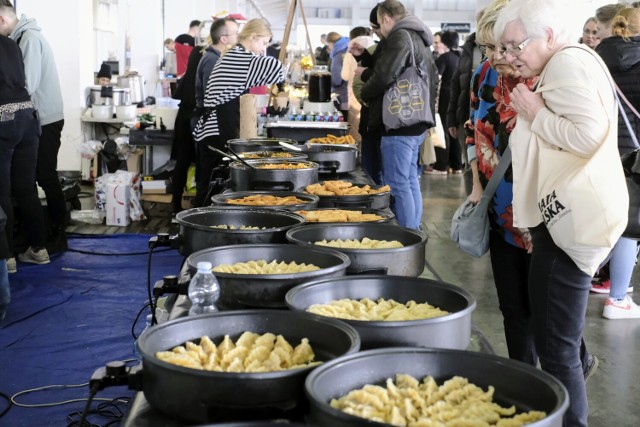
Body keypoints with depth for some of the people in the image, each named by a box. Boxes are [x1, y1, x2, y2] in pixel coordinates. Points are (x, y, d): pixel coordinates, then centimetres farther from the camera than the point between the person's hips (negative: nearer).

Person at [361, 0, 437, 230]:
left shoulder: (400, 36, -11)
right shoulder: (419, 39, 19)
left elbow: (384, 76, -20)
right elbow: (431, 78, 23)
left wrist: (365, 93, -1)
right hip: (416, 120, 10)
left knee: (399, 185, -8)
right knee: (410, 181, 14)